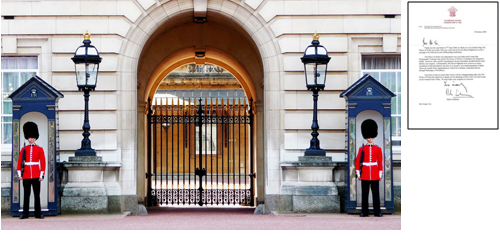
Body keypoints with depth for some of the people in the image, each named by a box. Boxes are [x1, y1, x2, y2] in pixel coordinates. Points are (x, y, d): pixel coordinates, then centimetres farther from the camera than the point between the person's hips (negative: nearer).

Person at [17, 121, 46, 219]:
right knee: (26, 195, 4)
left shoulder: (40, 149, 4)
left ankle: (38, 213, 6)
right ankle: (25, 213, 8)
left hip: (36, 176, -1)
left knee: (37, 195, 2)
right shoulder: (24, 149, 8)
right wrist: (19, 173, -2)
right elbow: (19, 162, 6)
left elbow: (43, 162, 1)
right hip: (26, 176, 1)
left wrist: (42, 175, -5)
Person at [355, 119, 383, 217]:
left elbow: (380, 162, 7)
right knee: (364, 194, 1)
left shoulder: (378, 149, 7)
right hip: (364, 175, 0)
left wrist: (380, 174, 2)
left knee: (376, 194, 1)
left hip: (375, 175, 0)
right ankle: (364, 212, 6)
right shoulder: (362, 149, 5)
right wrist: (358, 173, 0)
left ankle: (377, 212, 6)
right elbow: (357, 161, 6)